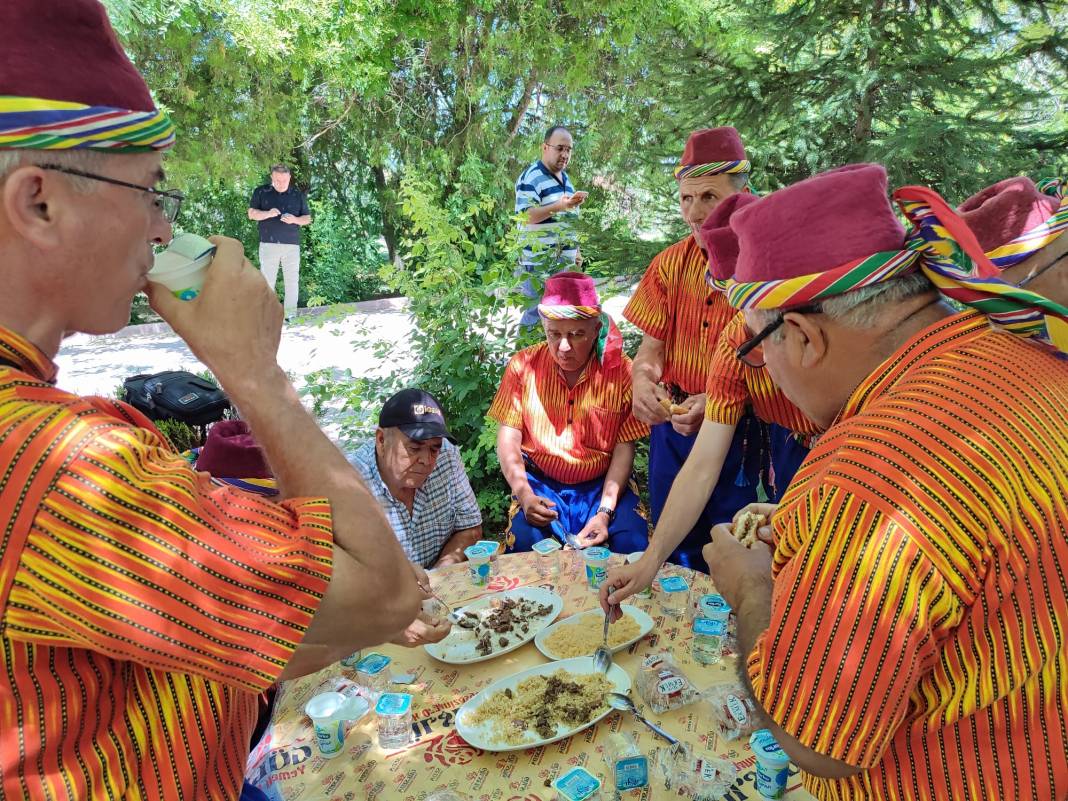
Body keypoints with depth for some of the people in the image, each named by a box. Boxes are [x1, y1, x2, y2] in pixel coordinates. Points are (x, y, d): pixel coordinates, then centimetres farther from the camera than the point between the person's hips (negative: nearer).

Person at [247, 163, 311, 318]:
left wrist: (294, 220, -12)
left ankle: (291, 314, 5)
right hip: (268, 243, -1)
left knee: (292, 280, 0)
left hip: (292, 244, 1)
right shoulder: (261, 192, 6)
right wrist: (268, 213, -16)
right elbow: (251, 214, 4)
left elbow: (307, 218, 10)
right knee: (267, 279, -1)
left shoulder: (298, 195, 9)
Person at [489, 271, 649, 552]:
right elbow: (508, 436, -3)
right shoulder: (524, 366, -4)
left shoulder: (621, 371, -8)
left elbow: (624, 447, -7)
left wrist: (606, 511, -17)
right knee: (524, 542, -27)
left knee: (634, 545, -22)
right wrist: (523, 494, -17)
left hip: (602, 484, 0)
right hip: (540, 482, 0)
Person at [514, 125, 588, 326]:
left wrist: (574, 250, 21)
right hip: (540, 264, -8)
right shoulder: (531, 177, -12)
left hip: (565, 263, 9)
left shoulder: (565, 178, 16)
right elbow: (525, 216, -23)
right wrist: (560, 206, -34)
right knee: (536, 315, -7)